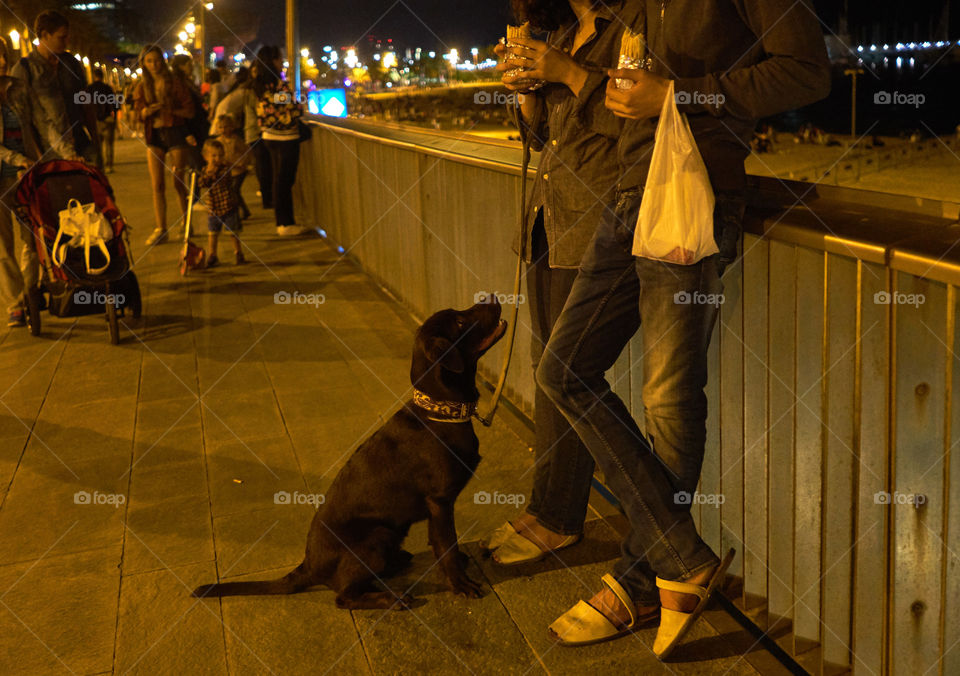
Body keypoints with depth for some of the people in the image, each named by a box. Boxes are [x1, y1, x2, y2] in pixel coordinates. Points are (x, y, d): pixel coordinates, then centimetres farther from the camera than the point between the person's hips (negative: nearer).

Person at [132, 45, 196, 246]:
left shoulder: (174, 82, -1)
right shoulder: (142, 87, 10)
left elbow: (190, 110, -4)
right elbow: (139, 113, 5)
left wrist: (170, 110, -17)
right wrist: (147, 110, -16)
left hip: (176, 133, -3)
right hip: (154, 135, 3)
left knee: (179, 183, -1)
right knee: (157, 185, 0)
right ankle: (160, 229, 3)